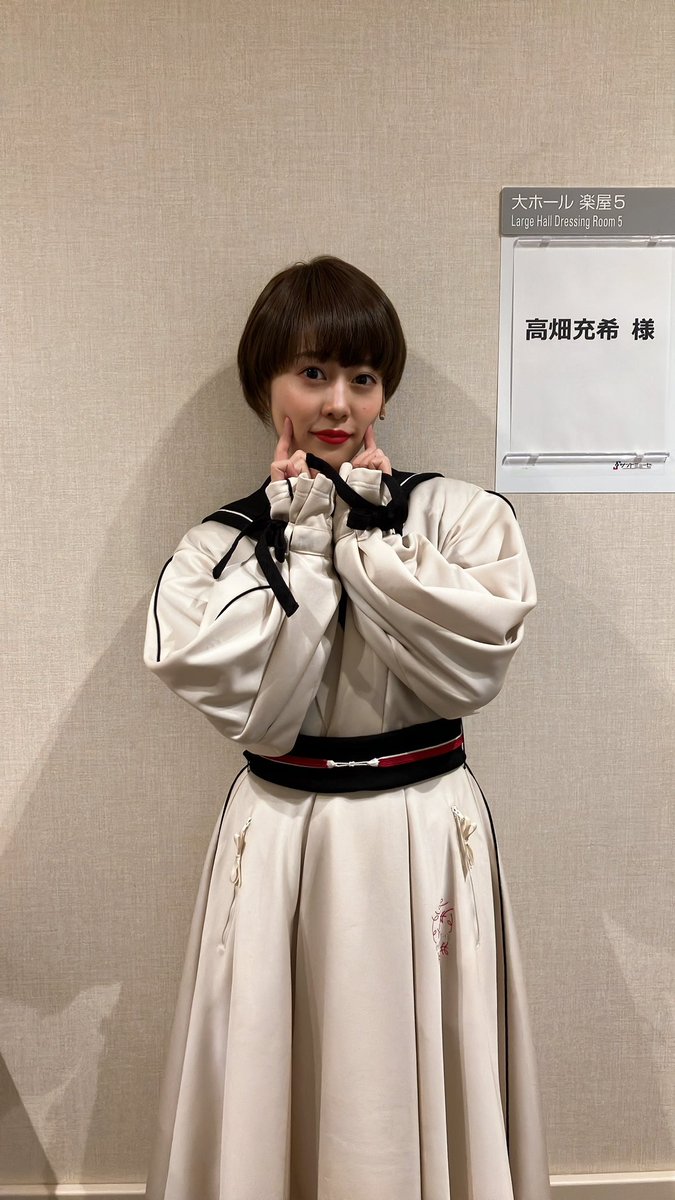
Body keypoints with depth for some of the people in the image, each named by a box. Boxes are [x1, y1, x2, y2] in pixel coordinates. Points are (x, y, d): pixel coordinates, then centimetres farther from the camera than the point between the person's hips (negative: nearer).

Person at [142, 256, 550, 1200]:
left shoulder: (460, 516, -3)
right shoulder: (220, 546, -1)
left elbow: (471, 665, -17)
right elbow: (257, 707, -14)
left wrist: (365, 530, -15)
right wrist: (304, 535, -14)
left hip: (426, 838, 0)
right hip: (282, 840, 1)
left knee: (424, 1084, 14)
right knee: (281, 1095, 15)